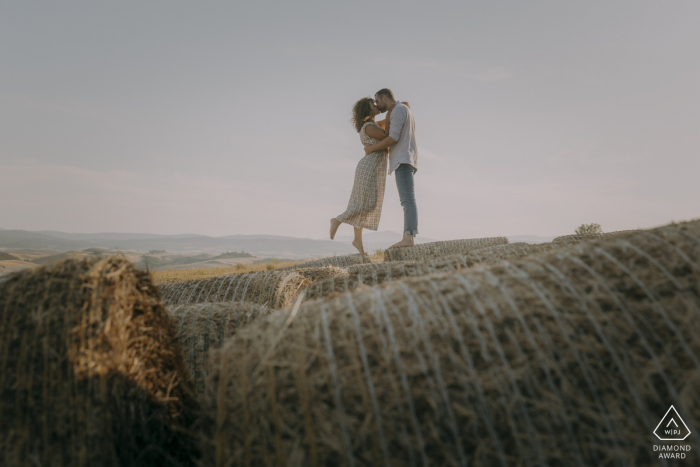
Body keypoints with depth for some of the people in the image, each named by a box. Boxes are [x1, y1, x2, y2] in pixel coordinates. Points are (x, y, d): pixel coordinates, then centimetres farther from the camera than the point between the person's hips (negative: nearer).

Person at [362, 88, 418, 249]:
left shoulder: (398, 109, -6)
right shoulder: (403, 111, 28)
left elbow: (393, 138, -15)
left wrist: (372, 148, -4)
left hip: (403, 160, -10)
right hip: (404, 161, 10)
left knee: (407, 199, -18)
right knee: (407, 200, 2)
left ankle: (408, 237, -25)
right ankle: (408, 238, -2)